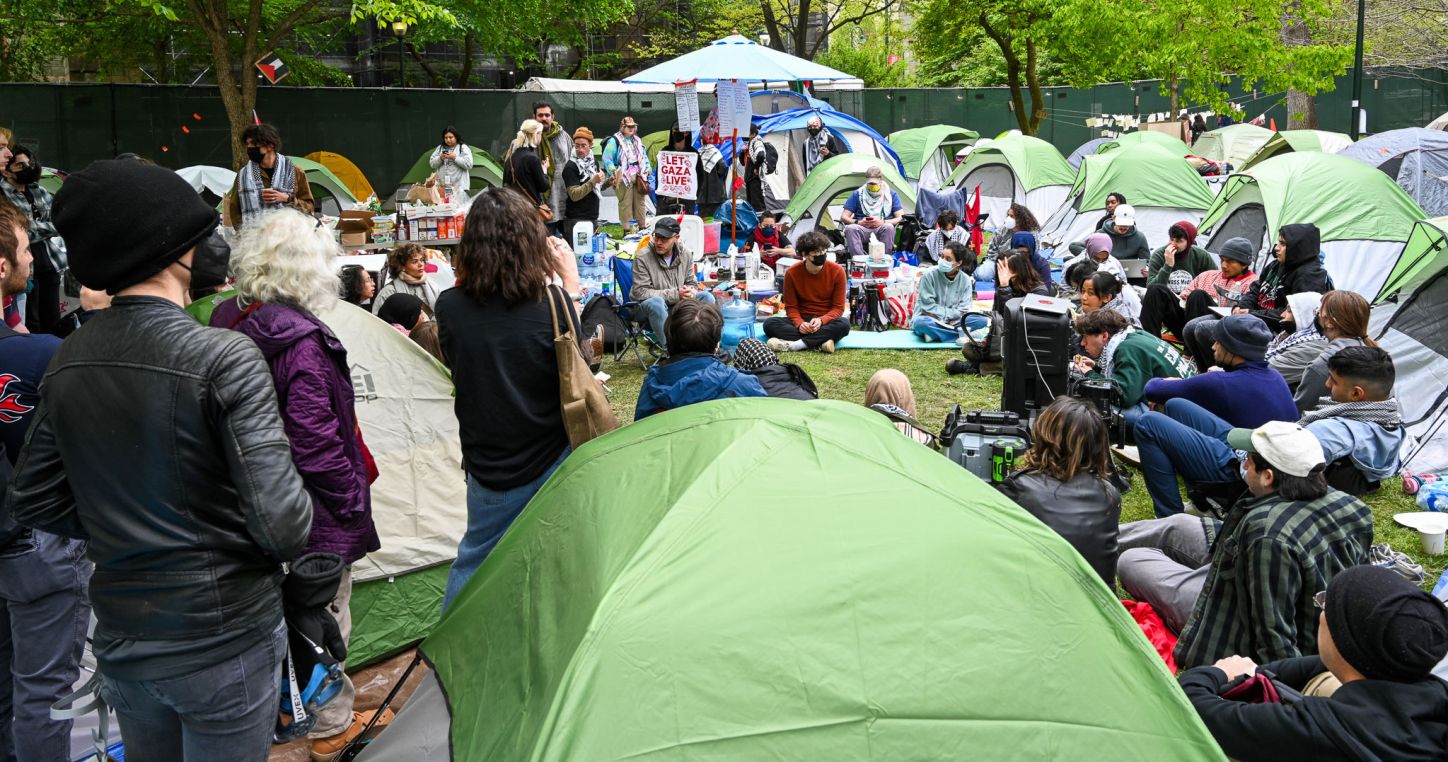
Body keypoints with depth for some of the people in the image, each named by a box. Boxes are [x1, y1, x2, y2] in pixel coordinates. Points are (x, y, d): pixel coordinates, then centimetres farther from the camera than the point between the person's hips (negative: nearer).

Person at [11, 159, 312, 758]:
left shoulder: (67, 363, -1)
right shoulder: (225, 358, -22)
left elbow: (35, 501, 8)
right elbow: (282, 521, -24)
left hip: (120, 641, 6)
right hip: (221, 640, -6)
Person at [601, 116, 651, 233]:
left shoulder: (637, 141, 20)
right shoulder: (614, 141, -3)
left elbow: (644, 157, 28)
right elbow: (607, 159, -11)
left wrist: (648, 168, 11)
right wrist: (614, 172, -21)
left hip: (638, 176, 7)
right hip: (623, 177, -7)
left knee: (640, 202, 10)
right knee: (626, 204, -8)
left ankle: (642, 227, 18)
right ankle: (626, 229, -5)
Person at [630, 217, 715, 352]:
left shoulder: (686, 255, -1)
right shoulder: (642, 257, -15)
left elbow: (692, 284, 9)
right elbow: (640, 292, -19)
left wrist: (690, 293, -19)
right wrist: (675, 294, -25)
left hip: (678, 305, 5)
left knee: (707, 297, -14)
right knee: (656, 302, -39)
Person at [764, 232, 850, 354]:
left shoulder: (837, 271, -9)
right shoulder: (792, 273, -6)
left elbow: (838, 307, -7)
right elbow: (791, 307, -2)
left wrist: (821, 320, -26)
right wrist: (799, 323, -23)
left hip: (827, 321, -1)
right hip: (802, 320, 1)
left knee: (844, 324, -36)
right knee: (769, 324, -25)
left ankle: (793, 344, -37)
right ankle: (820, 342, -35)